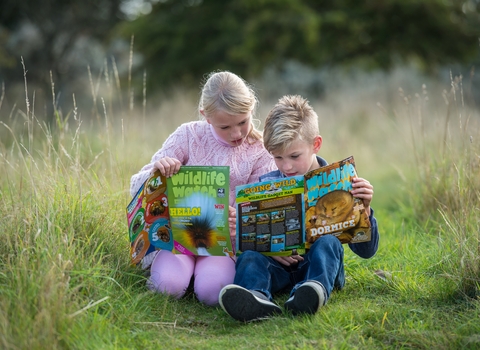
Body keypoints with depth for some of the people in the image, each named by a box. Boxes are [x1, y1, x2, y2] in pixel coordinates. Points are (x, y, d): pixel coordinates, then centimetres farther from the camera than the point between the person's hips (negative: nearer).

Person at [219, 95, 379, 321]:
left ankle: (314, 289, -58)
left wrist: (364, 209, -16)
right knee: (249, 255, -26)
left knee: (328, 242, -29)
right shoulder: (266, 185, 8)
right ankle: (256, 298, -59)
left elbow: (366, 251, 0)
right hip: (277, 265, 1)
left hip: (320, 263, -1)